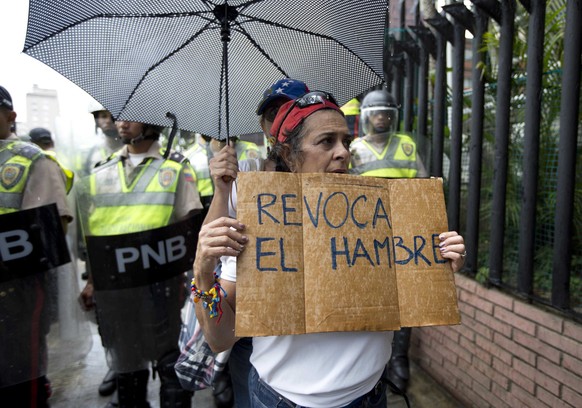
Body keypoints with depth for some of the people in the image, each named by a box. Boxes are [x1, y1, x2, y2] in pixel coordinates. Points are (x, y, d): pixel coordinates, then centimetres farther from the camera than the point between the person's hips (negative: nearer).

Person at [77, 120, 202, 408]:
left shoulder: (175, 168, 1)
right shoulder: (102, 173, 11)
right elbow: (93, 232, 14)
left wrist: (186, 278, -8)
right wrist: (92, 280, 12)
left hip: (159, 284, -3)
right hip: (112, 284, 4)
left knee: (170, 358, 7)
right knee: (125, 359, 17)